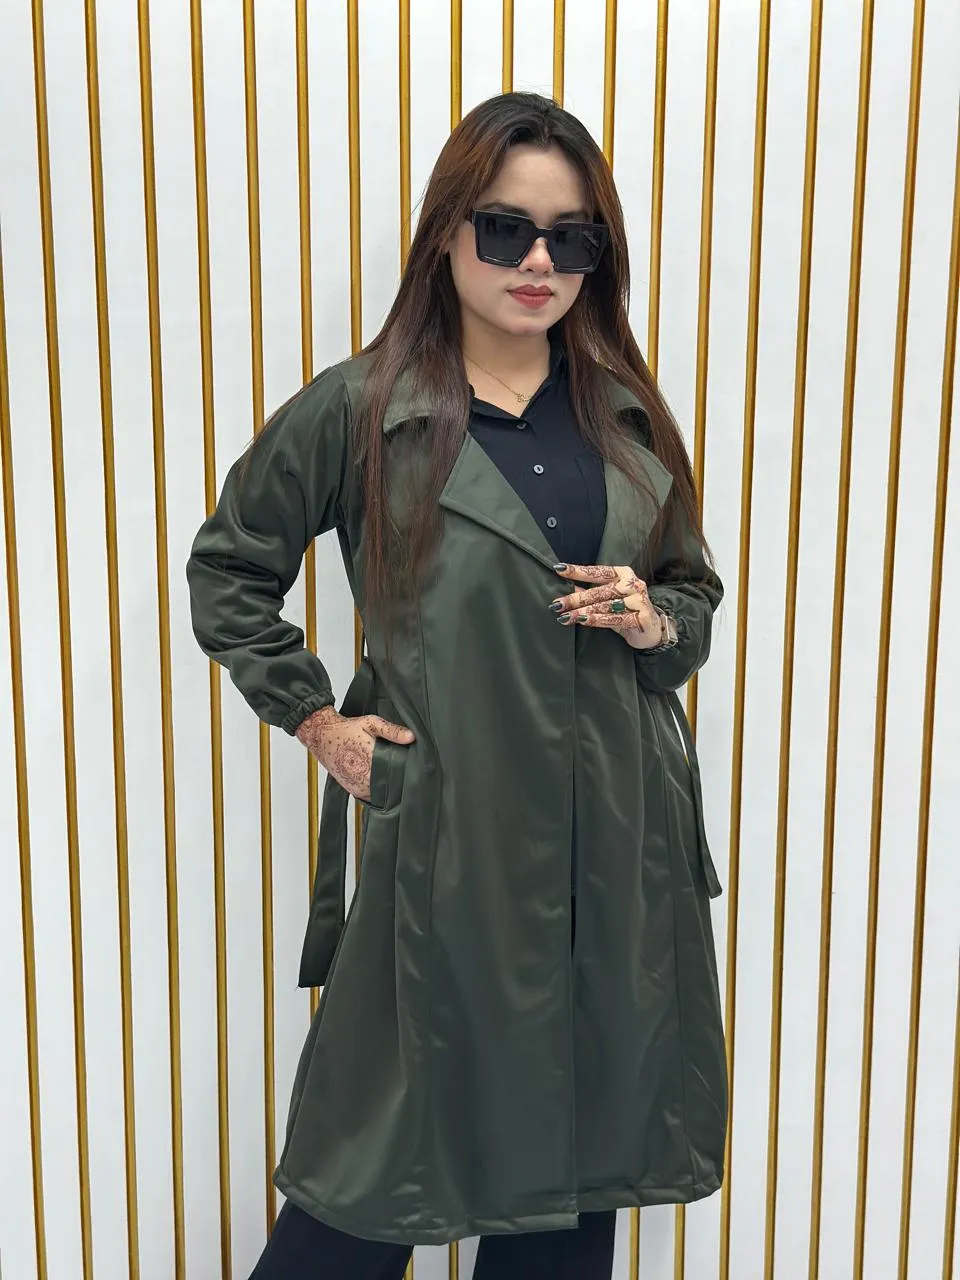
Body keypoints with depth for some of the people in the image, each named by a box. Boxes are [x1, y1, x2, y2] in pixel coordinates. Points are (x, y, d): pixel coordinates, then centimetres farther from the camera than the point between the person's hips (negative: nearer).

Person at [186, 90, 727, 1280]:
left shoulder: (629, 415, 6)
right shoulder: (355, 410, -6)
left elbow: (698, 595, 17)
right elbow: (226, 570, 6)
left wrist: (653, 621, -5)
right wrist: (315, 716, -2)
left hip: (621, 851, 4)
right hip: (449, 846, -4)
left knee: (583, 1151, 18)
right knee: (384, 1178, 11)